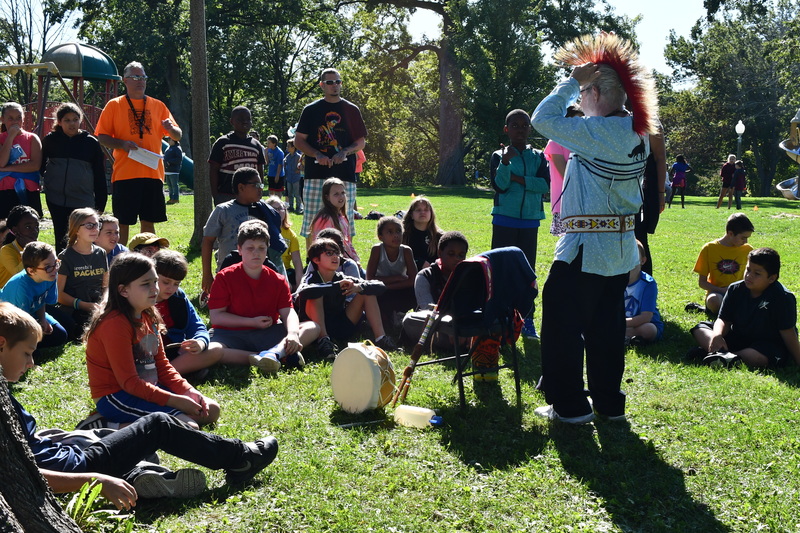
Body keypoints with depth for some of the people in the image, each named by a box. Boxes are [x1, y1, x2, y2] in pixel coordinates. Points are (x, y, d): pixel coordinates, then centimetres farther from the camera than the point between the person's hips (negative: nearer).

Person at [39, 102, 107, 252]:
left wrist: (100, 203, 1)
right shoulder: (51, 140, 3)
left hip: (83, 199, -1)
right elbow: (40, 163, 22)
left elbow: (99, 175, 2)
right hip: (56, 198, 2)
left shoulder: (91, 143, -1)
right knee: (61, 239, 6)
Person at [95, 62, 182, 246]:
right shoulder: (114, 105, 5)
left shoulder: (158, 106, 13)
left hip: (153, 173, 3)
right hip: (124, 174, -3)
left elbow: (178, 136, 13)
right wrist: (122, 144, -16)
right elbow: (101, 137, 2)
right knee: (123, 223, 0)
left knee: (149, 221, 7)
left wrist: (171, 129, -10)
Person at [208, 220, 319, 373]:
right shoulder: (224, 278, -1)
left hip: (267, 335, 3)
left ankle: (273, 353, -42)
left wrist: (293, 334, -26)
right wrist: (252, 322, -13)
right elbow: (216, 316, -6)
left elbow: (288, 312, -4)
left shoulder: (278, 281, 8)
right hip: (231, 334, -3)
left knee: (313, 328, -14)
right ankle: (282, 356, -39)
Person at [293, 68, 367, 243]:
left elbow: (361, 142, 12)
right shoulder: (311, 110, 9)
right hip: (316, 174, -1)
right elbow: (298, 140, 7)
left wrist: (345, 152, -8)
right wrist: (317, 155, -11)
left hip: (345, 174, 1)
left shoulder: (351, 110, 12)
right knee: (312, 224, -4)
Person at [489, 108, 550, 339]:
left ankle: (527, 320, 10)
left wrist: (518, 178, -12)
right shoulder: (499, 156, 2)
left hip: (530, 222, 2)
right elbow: (499, 185, -13)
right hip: (504, 222, -2)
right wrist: (506, 162, -27)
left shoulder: (538, 157, 7)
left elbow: (545, 185, -7)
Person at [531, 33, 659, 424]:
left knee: (563, 324, 3)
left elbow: (543, 120, -16)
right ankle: (609, 402, 23)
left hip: (585, 249, -8)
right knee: (606, 327, 16)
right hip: (621, 248, 8)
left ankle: (570, 405, 7)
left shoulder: (596, 131, -20)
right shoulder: (637, 133, 6)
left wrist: (573, 82, -8)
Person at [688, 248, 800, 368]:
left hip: (770, 345, -6)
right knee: (700, 329, -7)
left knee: (759, 357, -43)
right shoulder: (735, 289, -2)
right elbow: (724, 319, -2)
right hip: (737, 338, 6)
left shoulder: (783, 298, -16)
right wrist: (717, 335, -25)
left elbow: (787, 332, -15)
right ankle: (724, 353, -34)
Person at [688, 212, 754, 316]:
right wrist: (722, 290, -16)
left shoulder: (747, 250, 6)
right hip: (717, 293, -4)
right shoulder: (709, 248, -2)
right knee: (713, 300, -42)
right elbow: (702, 282, -1)